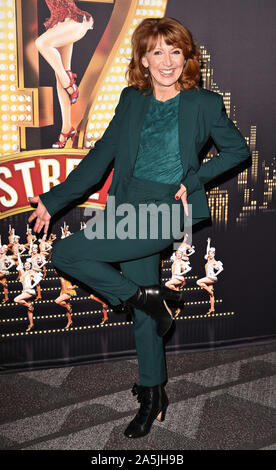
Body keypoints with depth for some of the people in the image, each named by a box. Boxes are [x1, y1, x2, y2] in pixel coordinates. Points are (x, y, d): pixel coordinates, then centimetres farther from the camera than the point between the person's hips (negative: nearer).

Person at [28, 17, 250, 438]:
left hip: (166, 211, -5)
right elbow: (102, 155, 11)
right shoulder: (131, 100, 11)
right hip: (128, 207, 5)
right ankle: (153, 396, 26)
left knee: (66, 254, -17)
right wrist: (54, 200, 8)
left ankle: (149, 296, -1)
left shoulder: (205, 103, 0)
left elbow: (238, 149, 10)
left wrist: (195, 179, -4)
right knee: (144, 312, 9)